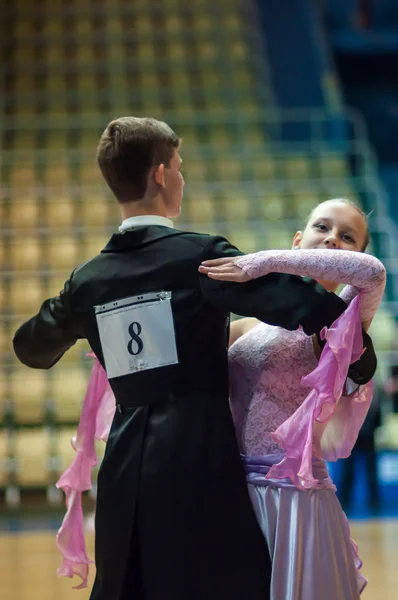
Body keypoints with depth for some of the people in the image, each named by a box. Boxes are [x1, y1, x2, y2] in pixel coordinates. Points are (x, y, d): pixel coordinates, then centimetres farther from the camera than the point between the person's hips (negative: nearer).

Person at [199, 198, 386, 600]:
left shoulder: (341, 319, -4)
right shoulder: (254, 324, 13)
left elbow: (372, 272, -26)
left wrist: (265, 262, -25)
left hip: (292, 495, -6)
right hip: (235, 492, 6)